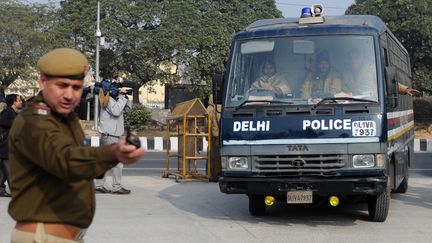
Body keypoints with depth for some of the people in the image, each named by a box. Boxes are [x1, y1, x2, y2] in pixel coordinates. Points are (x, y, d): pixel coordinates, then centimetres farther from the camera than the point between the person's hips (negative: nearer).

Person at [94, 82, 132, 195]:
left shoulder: (114, 100, 18)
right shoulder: (109, 100, -11)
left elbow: (126, 108, 20)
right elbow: (116, 111, -27)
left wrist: (126, 99, 3)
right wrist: (121, 98, -17)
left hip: (107, 136, 10)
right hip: (110, 136, -10)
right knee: (117, 161, -8)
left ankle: (98, 185, 12)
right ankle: (117, 187, -7)